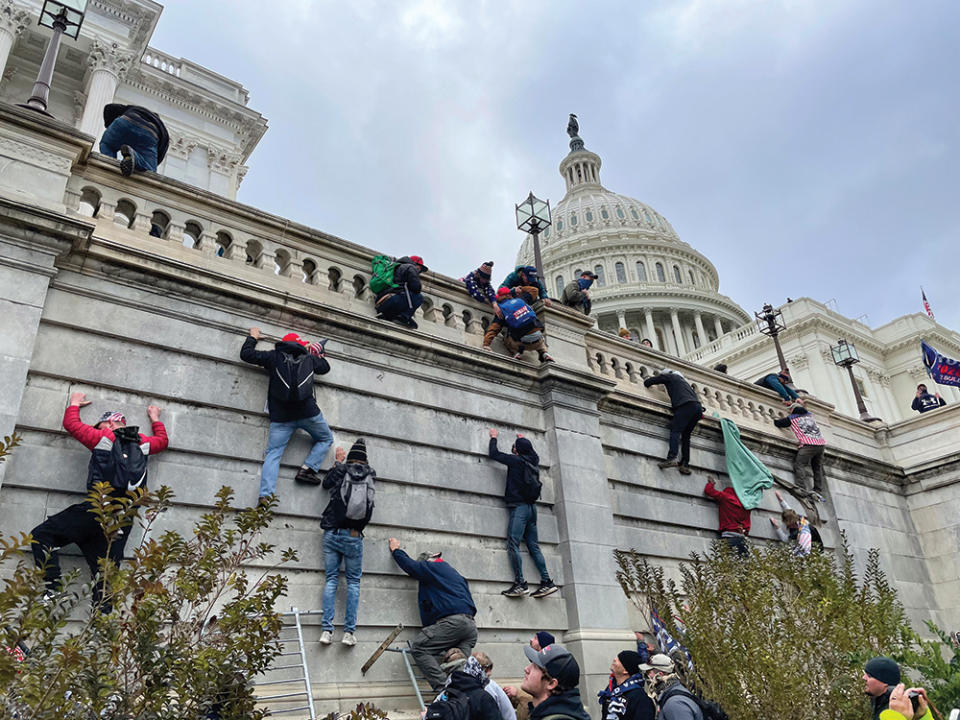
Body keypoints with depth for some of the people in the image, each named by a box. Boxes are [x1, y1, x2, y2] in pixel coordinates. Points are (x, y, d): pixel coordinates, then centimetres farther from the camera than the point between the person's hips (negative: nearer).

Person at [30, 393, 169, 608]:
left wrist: (74, 404, 39)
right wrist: (155, 419, 52)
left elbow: (71, 423, 21)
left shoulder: (103, 437, 6)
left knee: (41, 535, 6)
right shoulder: (142, 442, 16)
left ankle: (52, 589, -7)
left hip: (98, 507, -5)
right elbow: (163, 441, 39)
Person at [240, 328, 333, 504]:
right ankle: (307, 469, 1)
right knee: (326, 439, 21)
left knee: (273, 453, 0)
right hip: (308, 412, 0)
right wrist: (318, 355, 46)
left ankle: (265, 495, -15)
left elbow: (246, 354, 14)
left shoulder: (274, 356, 10)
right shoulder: (309, 358, 14)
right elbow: (325, 368, 32)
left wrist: (252, 337, 30)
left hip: (281, 417, 1)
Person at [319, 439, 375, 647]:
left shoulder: (341, 471, -1)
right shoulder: (370, 475, 2)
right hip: (354, 536, 0)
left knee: (331, 579, 6)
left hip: (333, 534, 1)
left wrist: (338, 462, 27)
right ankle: (349, 631, 1)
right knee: (353, 581, 8)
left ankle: (327, 629, -1)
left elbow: (326, 483, 20)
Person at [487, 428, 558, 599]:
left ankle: (520, 583, -21)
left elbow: (494, 454, 5)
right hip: (531, 507, 8)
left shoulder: (516, 460, -7)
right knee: (533, 546, 8)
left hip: (519, 507, -8)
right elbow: (532, 452, 37)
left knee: (513, 544, -12)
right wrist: (524, 441, 49)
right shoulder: (533, 461, 11)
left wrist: (494, 438, 21)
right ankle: (547, 582, 3)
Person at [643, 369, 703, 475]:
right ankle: (685, 465, -5)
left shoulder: (669, 376, 18)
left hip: (686, 406, -7)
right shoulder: (683, 380, 38)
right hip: (698, 407, 7)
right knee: (686, 436, 7)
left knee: (675, 430, -16)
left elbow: (647, 382, 18)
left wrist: (648, 382, 39)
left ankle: (672, 458, -36)